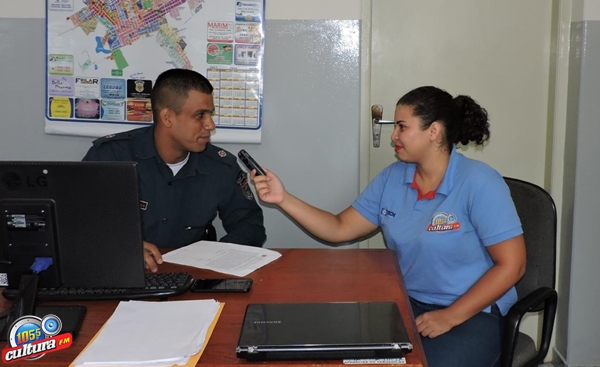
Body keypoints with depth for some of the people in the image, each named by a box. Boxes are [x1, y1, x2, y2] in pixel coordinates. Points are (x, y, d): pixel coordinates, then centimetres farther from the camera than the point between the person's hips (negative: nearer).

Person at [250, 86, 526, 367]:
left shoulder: (478, 183, -13)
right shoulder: (392, 178, 5)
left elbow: (511, 264, -14)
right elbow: (340, 229, 8)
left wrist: (451, 317, -17)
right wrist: (284, 199, -3)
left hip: (472, 313, -4)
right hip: (407, 303, 5)